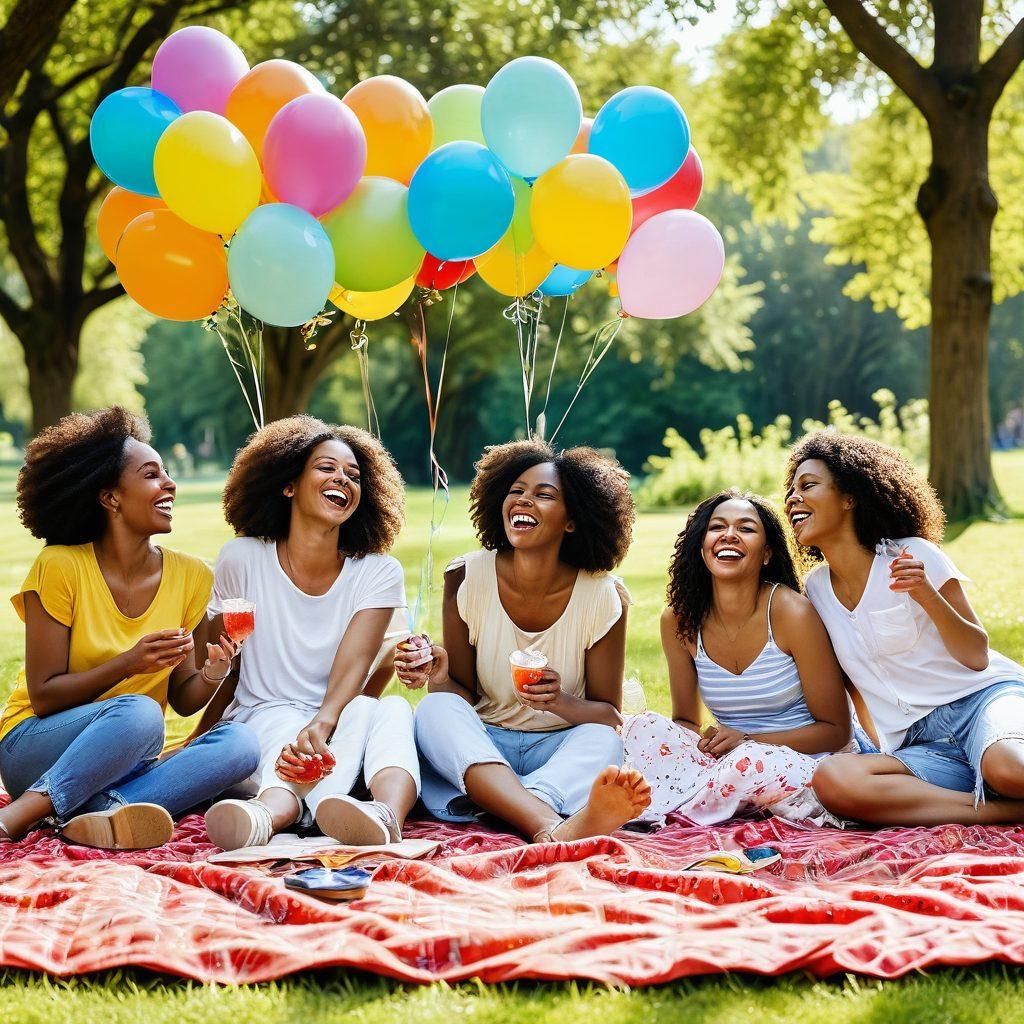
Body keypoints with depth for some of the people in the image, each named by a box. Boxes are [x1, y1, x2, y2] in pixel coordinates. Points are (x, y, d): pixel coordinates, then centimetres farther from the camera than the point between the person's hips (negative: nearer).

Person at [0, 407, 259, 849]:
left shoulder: (190, 577, 2)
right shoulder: (60, 568, -10)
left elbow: (182, 701, 6)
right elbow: (44, 697, -12)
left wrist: (210, 678, -16)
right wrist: (128, 665, -25)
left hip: (128, 763, 5)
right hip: (37, 746, -5)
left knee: (239, 744, -23)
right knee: (139, 713, -35)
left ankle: (104, 810, -34)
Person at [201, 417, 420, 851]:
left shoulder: (378, 573, 3)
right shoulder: (243, 559, 2)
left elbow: (354, 664, -13)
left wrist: (322, 725, -33)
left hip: (343, 722, 1)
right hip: (263, 720, -1)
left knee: (392, 707, -32)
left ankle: (386, 815, -65)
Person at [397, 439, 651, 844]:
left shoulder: (602, 596, -8)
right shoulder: (466, 578, -6)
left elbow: (609, 715, -2)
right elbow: (463, 696, 0)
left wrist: (562, 704, -24)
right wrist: (440, 679, -24)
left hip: (562, 749, 0)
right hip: (478, 750, 1)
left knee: (603, 741, -31)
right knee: (435, 709, -31)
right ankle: (555, 829, -55)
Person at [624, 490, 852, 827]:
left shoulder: (791, 613, -13)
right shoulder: (679, 620, -1)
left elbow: (836, 730, -8)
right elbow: (685, 720, 9)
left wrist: (747, 741, -20)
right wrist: (701, 742, -17)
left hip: (799, 765, -3)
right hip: (723, 761, 4)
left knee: (753, 761, -36)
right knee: (642, 728, -19)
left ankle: (656, 814, -23)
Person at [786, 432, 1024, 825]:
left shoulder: (913, 557, -3)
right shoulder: (815, 588, 10)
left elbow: (977, 657, -6)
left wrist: (926, 595, -21)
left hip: (982, 698, -5)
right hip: (917, 745, 5)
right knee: (832, 779, -31)